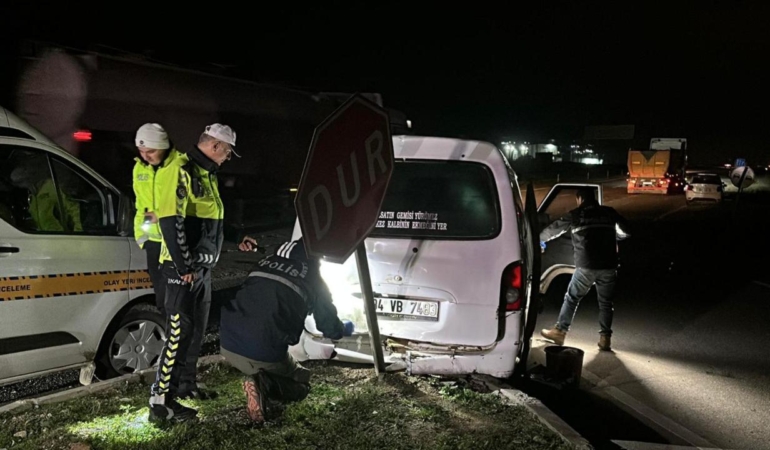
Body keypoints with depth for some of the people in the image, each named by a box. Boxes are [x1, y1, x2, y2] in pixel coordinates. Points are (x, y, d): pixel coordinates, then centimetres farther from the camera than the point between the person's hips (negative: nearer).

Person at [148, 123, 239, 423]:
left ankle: (186, 384, 33)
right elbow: (170, 221, -24)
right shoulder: (181, 172, -17)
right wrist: (183, 266, -23)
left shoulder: (207, 175, 15)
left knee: (197, 328, 18)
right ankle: (161, 401, -4)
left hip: (203, 266, 10)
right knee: (179, 332, -9)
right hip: (184, 269, -10)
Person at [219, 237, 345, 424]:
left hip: (228, 345, 7)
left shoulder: (266, 263, 18)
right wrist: (343, 330, 38)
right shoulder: (313, 279, 6)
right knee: (301, 384, 20)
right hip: (264, 354, -6)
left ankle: (258, 380, 6)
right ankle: (266, 386, -9)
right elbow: (330, 328, 13)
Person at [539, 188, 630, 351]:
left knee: (571, 298, 12)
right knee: (605, 302, 13)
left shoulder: (576, 215, 3)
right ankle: (605, 338, 10)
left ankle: (559, 331, 13)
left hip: (586, 266, -2)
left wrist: (540, 239, 31)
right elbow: (626, 230, 17)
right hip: (608, 266, 2)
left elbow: (554, 229, 13)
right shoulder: (609, 213, 9)